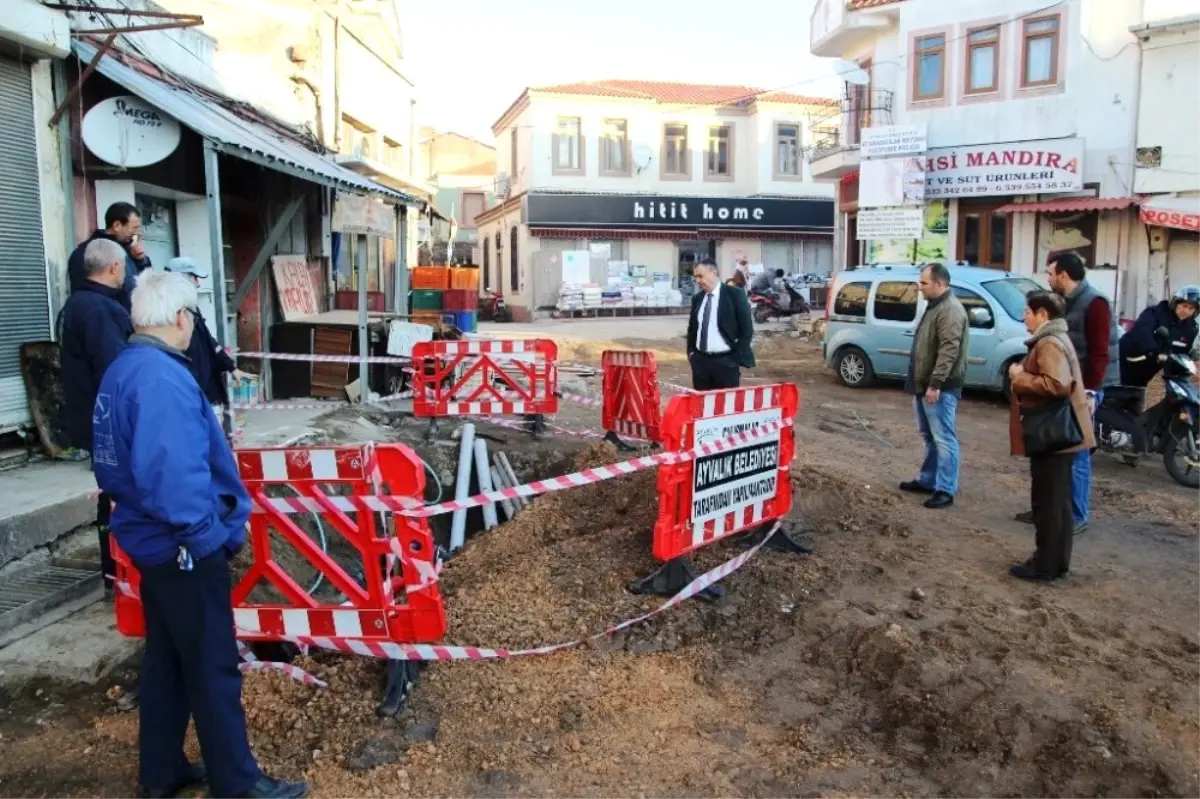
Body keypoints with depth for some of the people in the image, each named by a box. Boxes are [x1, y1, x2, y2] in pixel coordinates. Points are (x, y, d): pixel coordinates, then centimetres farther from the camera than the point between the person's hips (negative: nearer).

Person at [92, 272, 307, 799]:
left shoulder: (121, 371, 8)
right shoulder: (163, 378, -24)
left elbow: (118, 462, 15)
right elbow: (170, 472, -32)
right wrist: (205, 533, -21)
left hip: (152, 541, 10)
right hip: (183, 548, -10)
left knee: (165, 657, 20)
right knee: (213, 668, 3)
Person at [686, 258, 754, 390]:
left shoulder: (734, 294, -5)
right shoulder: (697, 298, 10)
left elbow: (747, 328, -5)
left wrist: (736, 357, -9)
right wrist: (691, 352, 9)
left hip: (726, 362, -5)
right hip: (700, 361, 5)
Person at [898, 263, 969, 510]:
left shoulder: (951, 310, -17)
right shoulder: (934, 306, 17)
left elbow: (949, 351, -24)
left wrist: (935, 384, -26)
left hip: (940, 388, -11)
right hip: (925, 385, 11)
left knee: (944, 439, -6)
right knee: (930, 437, 18)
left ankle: (945, 490, -3)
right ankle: (927, 480, 28)